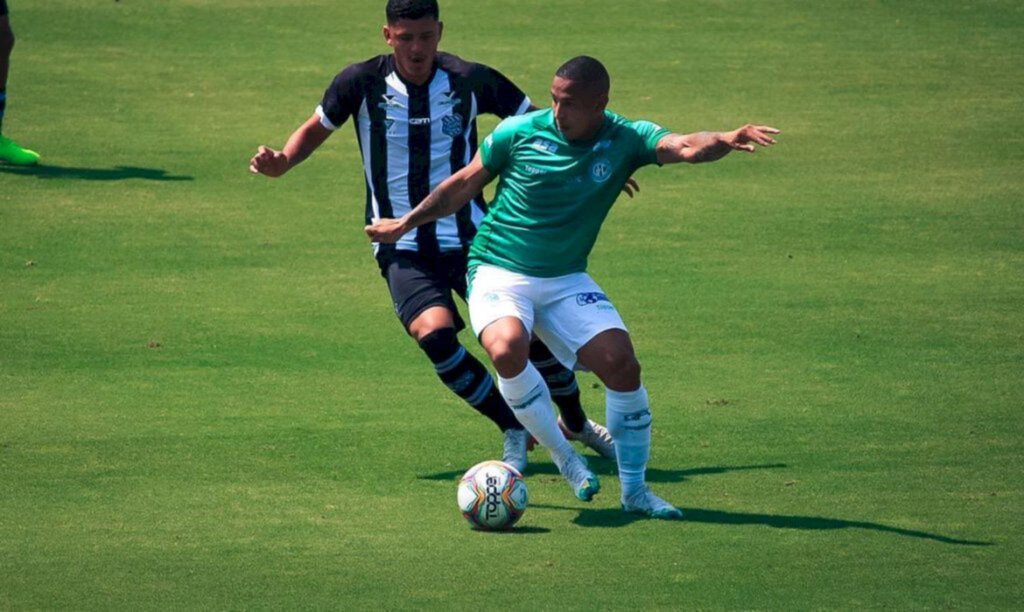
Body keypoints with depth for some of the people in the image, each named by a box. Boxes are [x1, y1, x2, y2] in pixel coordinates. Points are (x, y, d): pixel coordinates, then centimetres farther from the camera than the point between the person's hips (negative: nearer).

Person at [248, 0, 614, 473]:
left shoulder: (471, 82, -6)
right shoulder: (362, 84, -8)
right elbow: (316, 129, 9)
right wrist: (280, 162, -10)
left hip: (469, 237, 1)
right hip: (403, 247, -1)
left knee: (529, 329, -5)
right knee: (435, 333, -26)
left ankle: (576, 423, 27)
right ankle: (513, 431, -5)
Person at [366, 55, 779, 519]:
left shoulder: (626, 140, -8)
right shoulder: (519, 132, -9)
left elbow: (685, 147, -27)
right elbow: (464, 184, 6)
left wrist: (726, 140, -48)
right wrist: (406, 223, 12)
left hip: (566, 280, 2)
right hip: (498, 272, -2)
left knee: (622, 364, -14)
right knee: (507, 348, -32)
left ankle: (635, 490, 3)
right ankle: (562, 456, -11)